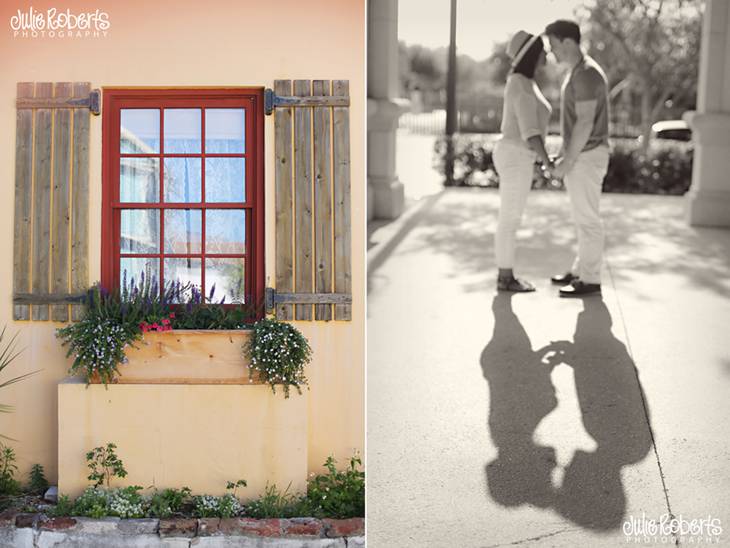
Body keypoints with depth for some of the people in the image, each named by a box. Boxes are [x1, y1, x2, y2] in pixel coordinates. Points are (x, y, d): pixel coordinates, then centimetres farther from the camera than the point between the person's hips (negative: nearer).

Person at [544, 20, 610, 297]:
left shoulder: (586, 74, -21)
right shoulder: (579, 72, 13)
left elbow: (585, 123, -24)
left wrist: (566, 161, -20)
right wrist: (564, 155, 22)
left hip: (586, 157, -10)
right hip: (582, 156, 10)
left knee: (587, 219, -3)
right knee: (584, 217, 16)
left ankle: (590, 280, 4)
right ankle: (581, 270, 26)